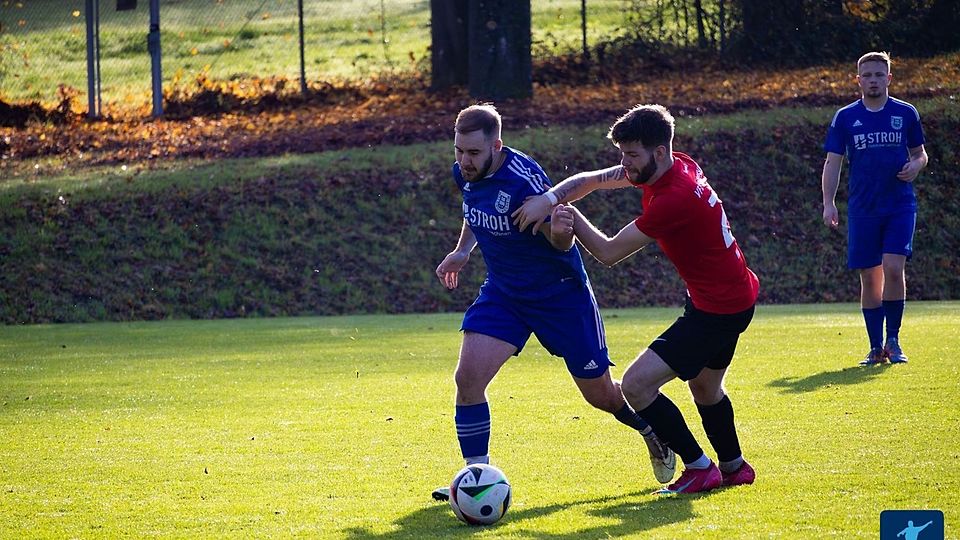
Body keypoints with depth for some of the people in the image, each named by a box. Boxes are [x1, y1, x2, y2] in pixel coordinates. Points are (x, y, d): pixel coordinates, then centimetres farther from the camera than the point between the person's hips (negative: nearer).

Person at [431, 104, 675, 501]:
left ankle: (655, 433, 39)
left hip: (561, 293, -5)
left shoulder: (523, 180, -30)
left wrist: (561, 232, -44)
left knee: (599, 393, 8)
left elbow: (562, 244, -22)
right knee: (468, 377, -15)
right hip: (502, 292, 5)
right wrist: (462, 250, 6)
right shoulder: (464, 174, -8)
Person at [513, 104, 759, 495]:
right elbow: (591, 180, 6)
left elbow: (609, 252, -20)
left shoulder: (674, 199, -29)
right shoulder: (677, 167, 0)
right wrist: (549, 199, -11)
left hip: (719, 308, -10)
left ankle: (699, 468, -1)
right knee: (704, 387, 30)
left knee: (636, 384, -13)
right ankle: (734, 467, 47)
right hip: (735, 296, 10)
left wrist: (571, 217, -7)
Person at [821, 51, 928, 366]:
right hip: (863, 209, 1)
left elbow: (919, 153, 16)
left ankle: (893, 340, -1)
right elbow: (832, 162, 5)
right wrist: (828, 203, -6)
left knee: (893, 268, -16)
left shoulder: (905, 113, 6)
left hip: (900, 206, -1)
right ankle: (876, 348, 10)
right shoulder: (845, 118, 5)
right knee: (869, 278, 1)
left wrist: (915, 166, -8)